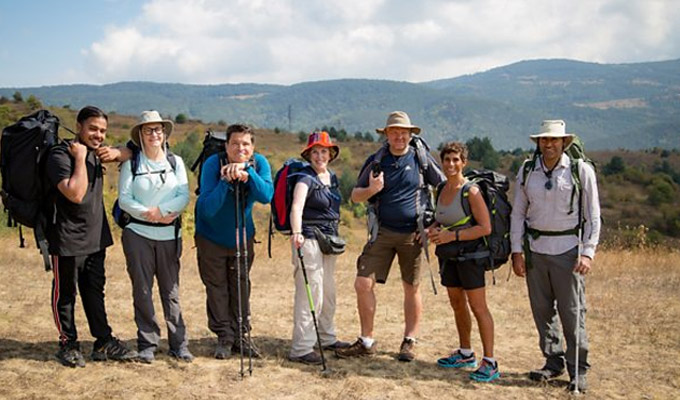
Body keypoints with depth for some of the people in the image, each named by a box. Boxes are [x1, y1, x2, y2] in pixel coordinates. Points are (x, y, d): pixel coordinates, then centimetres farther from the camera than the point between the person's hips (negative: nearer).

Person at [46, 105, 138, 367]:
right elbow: (76, 193, -27)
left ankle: (104, 342, 20)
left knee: (95, 291, 13)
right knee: (65, 293, 7)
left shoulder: (95, 153, 8)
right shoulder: (61, 155, -15)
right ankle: (68, 345, 19)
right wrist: (80, 158, -22)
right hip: (68, 239, -7)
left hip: (95, 236, 7)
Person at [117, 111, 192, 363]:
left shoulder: (175, 162, 9)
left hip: (169, 235, 1)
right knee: (142, 290, 2)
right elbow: (124, 199, -4)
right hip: (138, 234, -1)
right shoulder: (131, 163, 4)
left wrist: (160, 210, -13)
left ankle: (179, 344, 9)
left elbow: (184, 196, 0)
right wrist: (147, 214, -15)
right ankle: (147, 344, 11)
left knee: (171, 290, 3)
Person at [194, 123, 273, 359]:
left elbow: (266, 196, -30)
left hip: (242, 237, 2)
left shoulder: (259, 163, -15)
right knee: (216, 289, 3)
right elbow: (207, 209, -30)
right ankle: (224, 337, 15)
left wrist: (247, 173, -42)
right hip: (211, 238, -2)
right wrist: (225, 181, -42)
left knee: (241, 287, 10)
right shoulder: (213, 164, -23)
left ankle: (242, 336, 21)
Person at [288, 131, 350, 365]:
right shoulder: (306, 178, -13)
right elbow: (296, 207, -30)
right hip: (309, 238, -9)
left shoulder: (332, 177, 13)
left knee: (328, 292, 17)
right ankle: (301, 349, -7)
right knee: (310, 293, -10)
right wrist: (296, 232, -46)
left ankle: (327, 338, 32)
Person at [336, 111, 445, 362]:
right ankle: (366, 341, 10)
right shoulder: (376, 161, 5)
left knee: (412, 289, 7)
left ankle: (409, 342, 22)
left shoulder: (422, 159, 1)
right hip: (383, 232, 2)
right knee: (363, 284, -4)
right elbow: (355, 196, 9)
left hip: (413, 234, -2)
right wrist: (371, 190, -13)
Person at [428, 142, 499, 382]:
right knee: (457, 305, 16)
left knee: (478, 307, -6)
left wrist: (453, 236, -21)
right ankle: (466, 354, 30)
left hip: (469, 253, -8)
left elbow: (485, 227, -18)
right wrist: (434, 229, 0)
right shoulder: (441, 189, 8)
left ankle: (490, 363, -1)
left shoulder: (471, 191, -15)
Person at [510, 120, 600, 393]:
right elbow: (518, 213, 9)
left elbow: (592, 216, -1)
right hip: (535, 248, 3)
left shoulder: (581, 170, -3)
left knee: (572, 312, -2)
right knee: (542, 310, 8)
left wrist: (588, 252, -9)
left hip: (567, 249, -3)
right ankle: (554, 363, 22)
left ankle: (578, 371, 8)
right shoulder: (527, 171, 5)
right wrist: (516, 252, 4)